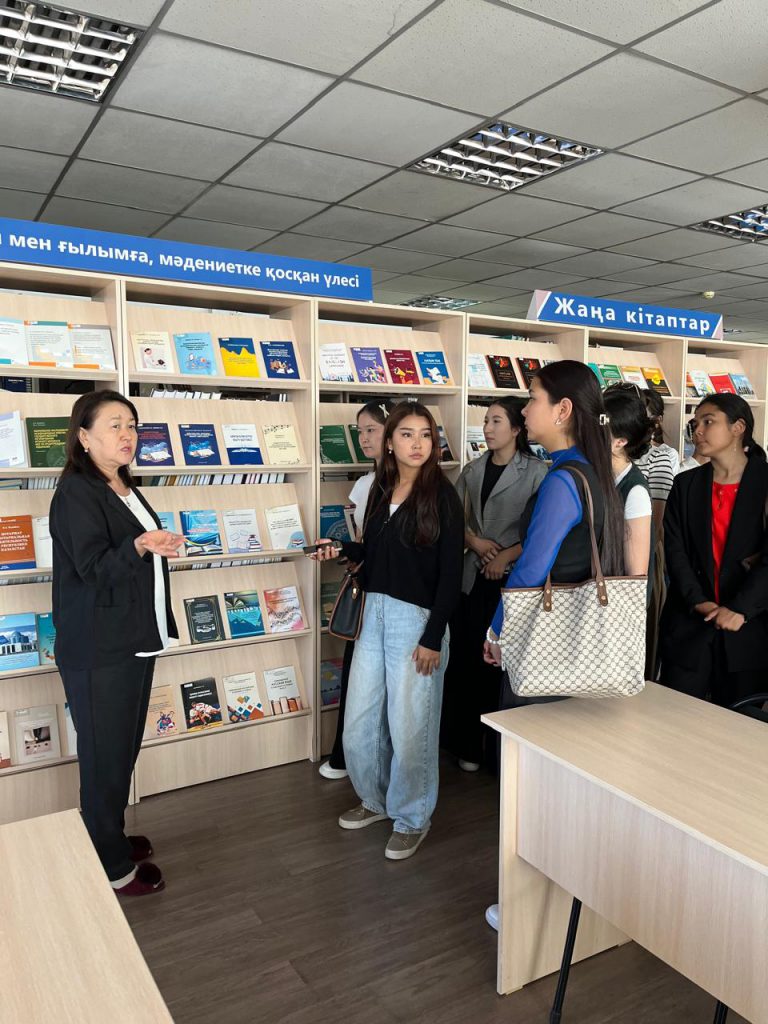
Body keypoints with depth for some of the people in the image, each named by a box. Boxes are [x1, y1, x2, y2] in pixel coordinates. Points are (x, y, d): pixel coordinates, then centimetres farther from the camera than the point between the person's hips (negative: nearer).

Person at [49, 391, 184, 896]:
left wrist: (164, 547, 8)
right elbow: (94, 567, -22)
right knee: (105, 755, 2)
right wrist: (140, 546, -37)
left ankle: (111, 837, 34)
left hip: (135, 641, 9)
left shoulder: (125, 490, 13)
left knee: (125, 749, 18)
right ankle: (112, 866, 16)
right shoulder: (75, 493, -14)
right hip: (98, 650, -9)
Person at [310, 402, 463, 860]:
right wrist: (342, 549, 0)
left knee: (409, 726, 5)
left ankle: (412, 818, 27)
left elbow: (451, 573, -12)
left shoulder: (441, 495, -9)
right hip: (375, 614, 6)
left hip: (418, 618, -6)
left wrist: (433, 637, -15)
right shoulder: (381, 490, 8)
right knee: (359, 722, 13)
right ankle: (376, 799, 37)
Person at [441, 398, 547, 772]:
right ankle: (470, 744, 20)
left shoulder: (535, 472, -5)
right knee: (468, 659, 6)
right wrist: (475, 542, -5)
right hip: (474, 577, 4)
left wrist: (507, 556, -13)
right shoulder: (472, 471, 10)